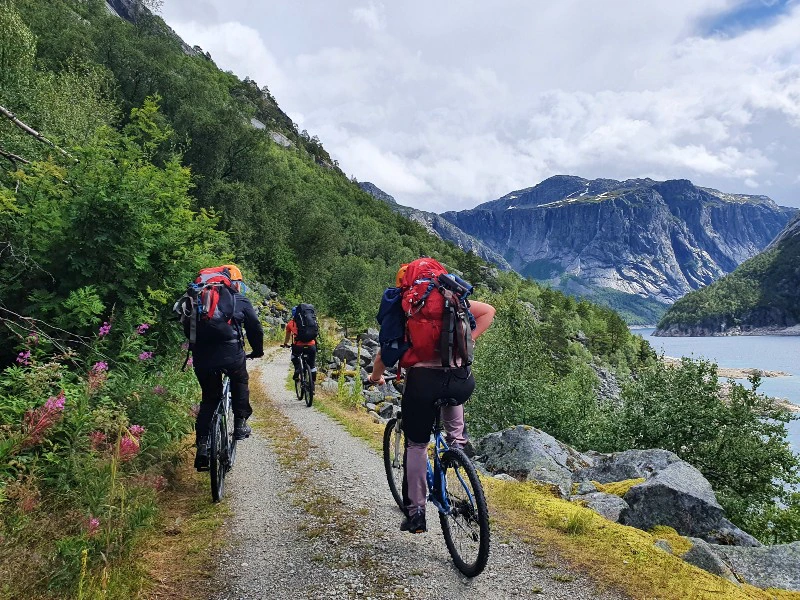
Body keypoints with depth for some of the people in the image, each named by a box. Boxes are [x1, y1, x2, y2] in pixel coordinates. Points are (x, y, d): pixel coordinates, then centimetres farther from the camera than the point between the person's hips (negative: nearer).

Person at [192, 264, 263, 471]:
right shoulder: (241, 301, 10)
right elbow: (255, 328, 11)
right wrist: (258, 351, 26)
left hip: (202, 356, 3)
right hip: (230, 354, -3)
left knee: (209, 398, 17)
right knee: (240, 383, 27)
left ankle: (203, 444, 8)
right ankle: (240, 425, 23)